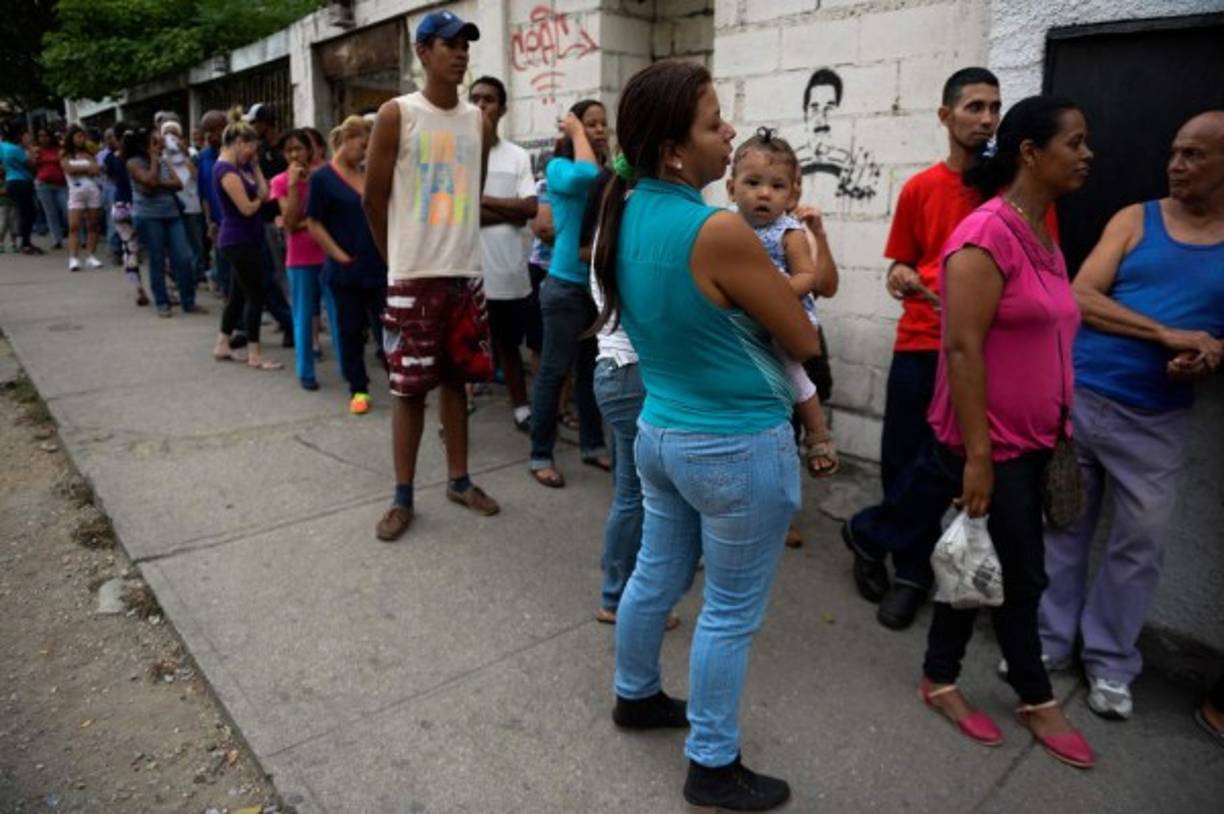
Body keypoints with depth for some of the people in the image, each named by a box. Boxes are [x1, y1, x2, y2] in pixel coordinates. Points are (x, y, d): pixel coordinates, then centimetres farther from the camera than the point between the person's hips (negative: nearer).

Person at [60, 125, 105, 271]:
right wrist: (86, 168, -1)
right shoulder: (66, 156, 8)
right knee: (74, 226, -9)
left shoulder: (88, 155, 13)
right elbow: (69, 169, -9)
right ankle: (73, 258, -14)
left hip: (93, 191, 3)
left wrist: (79, 169, -7)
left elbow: (96, 170, -1)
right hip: (76, 192, -2)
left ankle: (90, 256, 9)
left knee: (93, 225, 3)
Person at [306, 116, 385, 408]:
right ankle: (358, 390, 17)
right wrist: (340, 256, -10)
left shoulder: (369, 174, 11)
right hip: (347, 271, -3)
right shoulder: (323, 178, -3)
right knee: (351, 331, 6)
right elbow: (314, 224, -5)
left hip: (379, 266, 4)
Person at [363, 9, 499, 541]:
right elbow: (374, 201, -1)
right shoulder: (396, 115, -5)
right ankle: (402, 497, 13)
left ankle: (458, 480, 25)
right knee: (410, 387, 1)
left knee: (456, 379, 12)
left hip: (466, 274, 4)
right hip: (413, 277, -4)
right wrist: (402, 257, 6)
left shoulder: (479, 121, 8)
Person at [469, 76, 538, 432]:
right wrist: (507, 212, -10)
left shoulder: (518, 156, 7)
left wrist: (481, 200, -9)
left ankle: (521, 408, 30)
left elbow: (531, 209, -4)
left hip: (508, 269, 3)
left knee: (509, 344, 17)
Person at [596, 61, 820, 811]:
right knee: (732, 613, 10)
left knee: (657, 576, 24)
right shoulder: (719, 231, -24)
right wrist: (761, 289, 5)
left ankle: (636, 696, 47)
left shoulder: (626, 216, 0)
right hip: (739, 448, -8)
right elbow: (805, 341, -13)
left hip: (662, 432, 8)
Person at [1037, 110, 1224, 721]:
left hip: (1157, 421, 1)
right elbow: (1081, 298, -7)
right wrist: (1168, 335, -16)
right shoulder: (1136, 219, 4)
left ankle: (1109, 662, 24)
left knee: (1141, 544, 6)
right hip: (1078, 397, 0)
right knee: (1062, 527, 8)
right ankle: (1047, 641, 24)